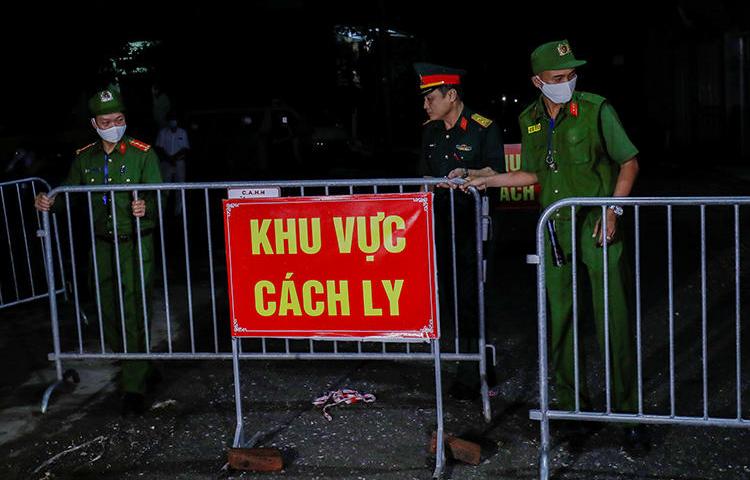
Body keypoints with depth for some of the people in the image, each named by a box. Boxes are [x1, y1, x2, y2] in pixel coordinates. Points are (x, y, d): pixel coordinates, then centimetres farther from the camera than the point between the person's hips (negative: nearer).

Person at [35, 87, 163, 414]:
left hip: (135, 244, -5)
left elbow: (156, 196, -12)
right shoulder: (84, 158, 7)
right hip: (102, 247, 5)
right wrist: (48, 202, -9)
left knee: (132, 312, -8)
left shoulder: (142, 153, -6)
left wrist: (146, 207, -34)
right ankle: (138, 367, 33)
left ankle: (134, 386, -1)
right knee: (109, 314, 12)